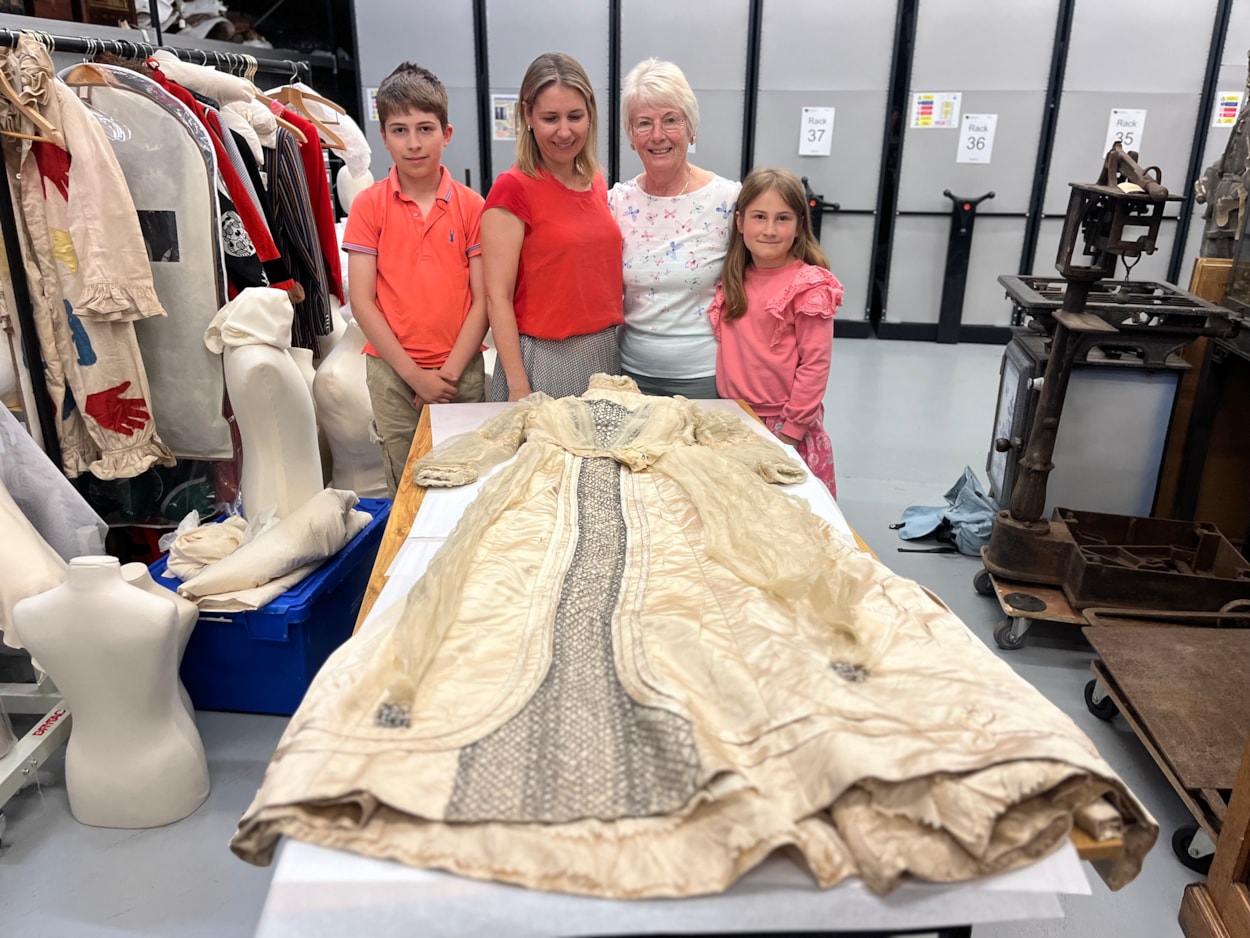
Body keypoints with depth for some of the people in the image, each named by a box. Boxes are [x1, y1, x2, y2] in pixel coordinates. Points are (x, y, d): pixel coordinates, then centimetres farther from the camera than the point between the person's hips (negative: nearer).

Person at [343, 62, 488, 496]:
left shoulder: (471, 205, -1)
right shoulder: (368, 205, -2)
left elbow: (482, 300, -3)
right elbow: (361, 301, -5)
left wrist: (450, 372, -11)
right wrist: (414, 373, -11)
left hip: (462, 371, 0)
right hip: (393, 373, 0)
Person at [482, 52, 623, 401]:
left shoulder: (598, 184, 8)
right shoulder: (513, 189, -10)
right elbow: (497, 297, -13)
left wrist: (615, 340, 7)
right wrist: (518, 387, -17)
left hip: (606, 354, 6)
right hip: (543, 357, -6)